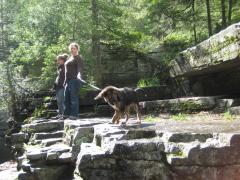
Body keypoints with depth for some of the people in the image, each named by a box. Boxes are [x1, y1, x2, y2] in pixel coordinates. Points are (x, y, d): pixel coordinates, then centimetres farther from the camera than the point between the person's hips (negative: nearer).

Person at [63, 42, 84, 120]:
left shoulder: (78, 58, -4)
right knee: (66, 98, 11)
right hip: (68, 81, 9)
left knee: (74, 98, -8)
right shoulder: (69, 58, 22)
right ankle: (66, 114, 18)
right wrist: (65, 81, 23)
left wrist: (79, 75, -39)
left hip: (74, 80, -9)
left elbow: (80, 68, -20)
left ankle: (74, 115, -4)